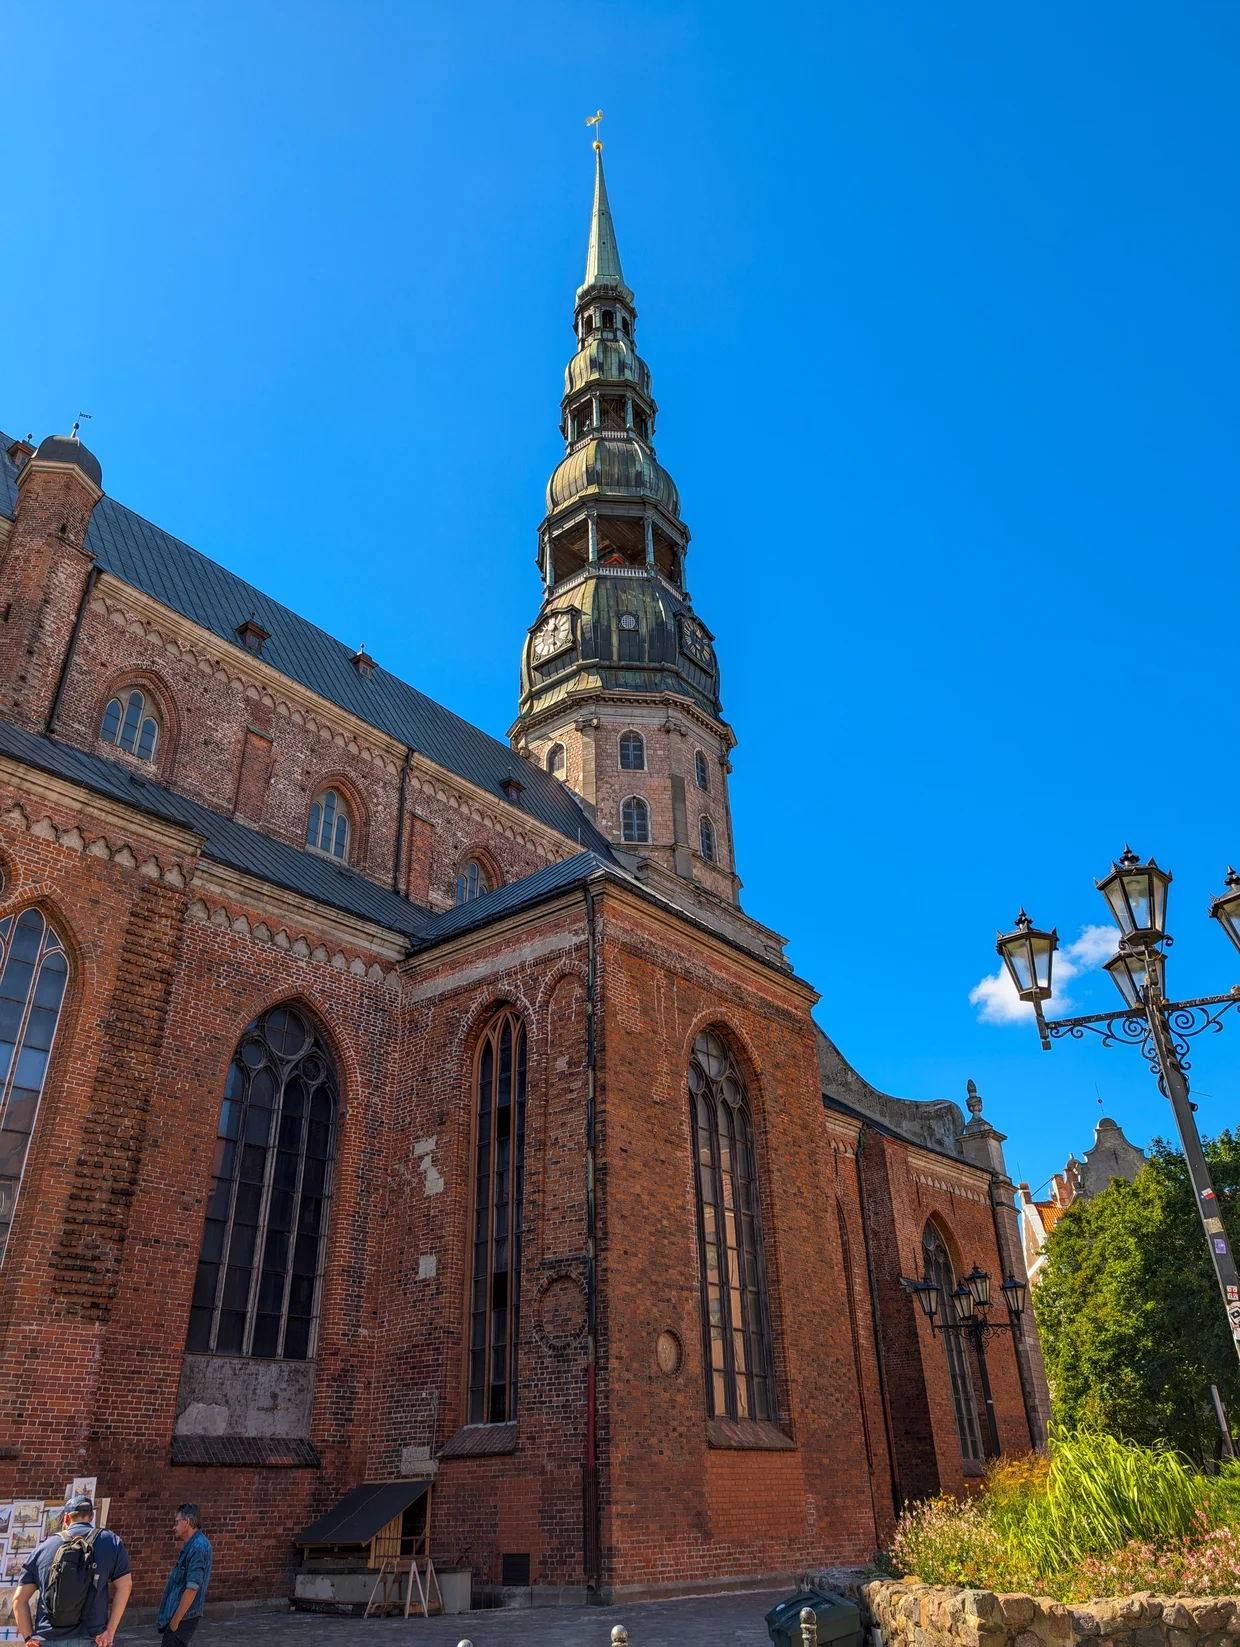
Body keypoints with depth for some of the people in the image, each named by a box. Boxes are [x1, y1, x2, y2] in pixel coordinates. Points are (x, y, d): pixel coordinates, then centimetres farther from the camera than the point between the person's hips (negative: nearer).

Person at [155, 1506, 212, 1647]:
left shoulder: (198, 1547, -21)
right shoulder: (191, 1546, 12)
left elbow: (192, 1588, -23)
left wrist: (176, 1620, -19)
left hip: (183, 1618, -9)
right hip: (180, 1616, 9)